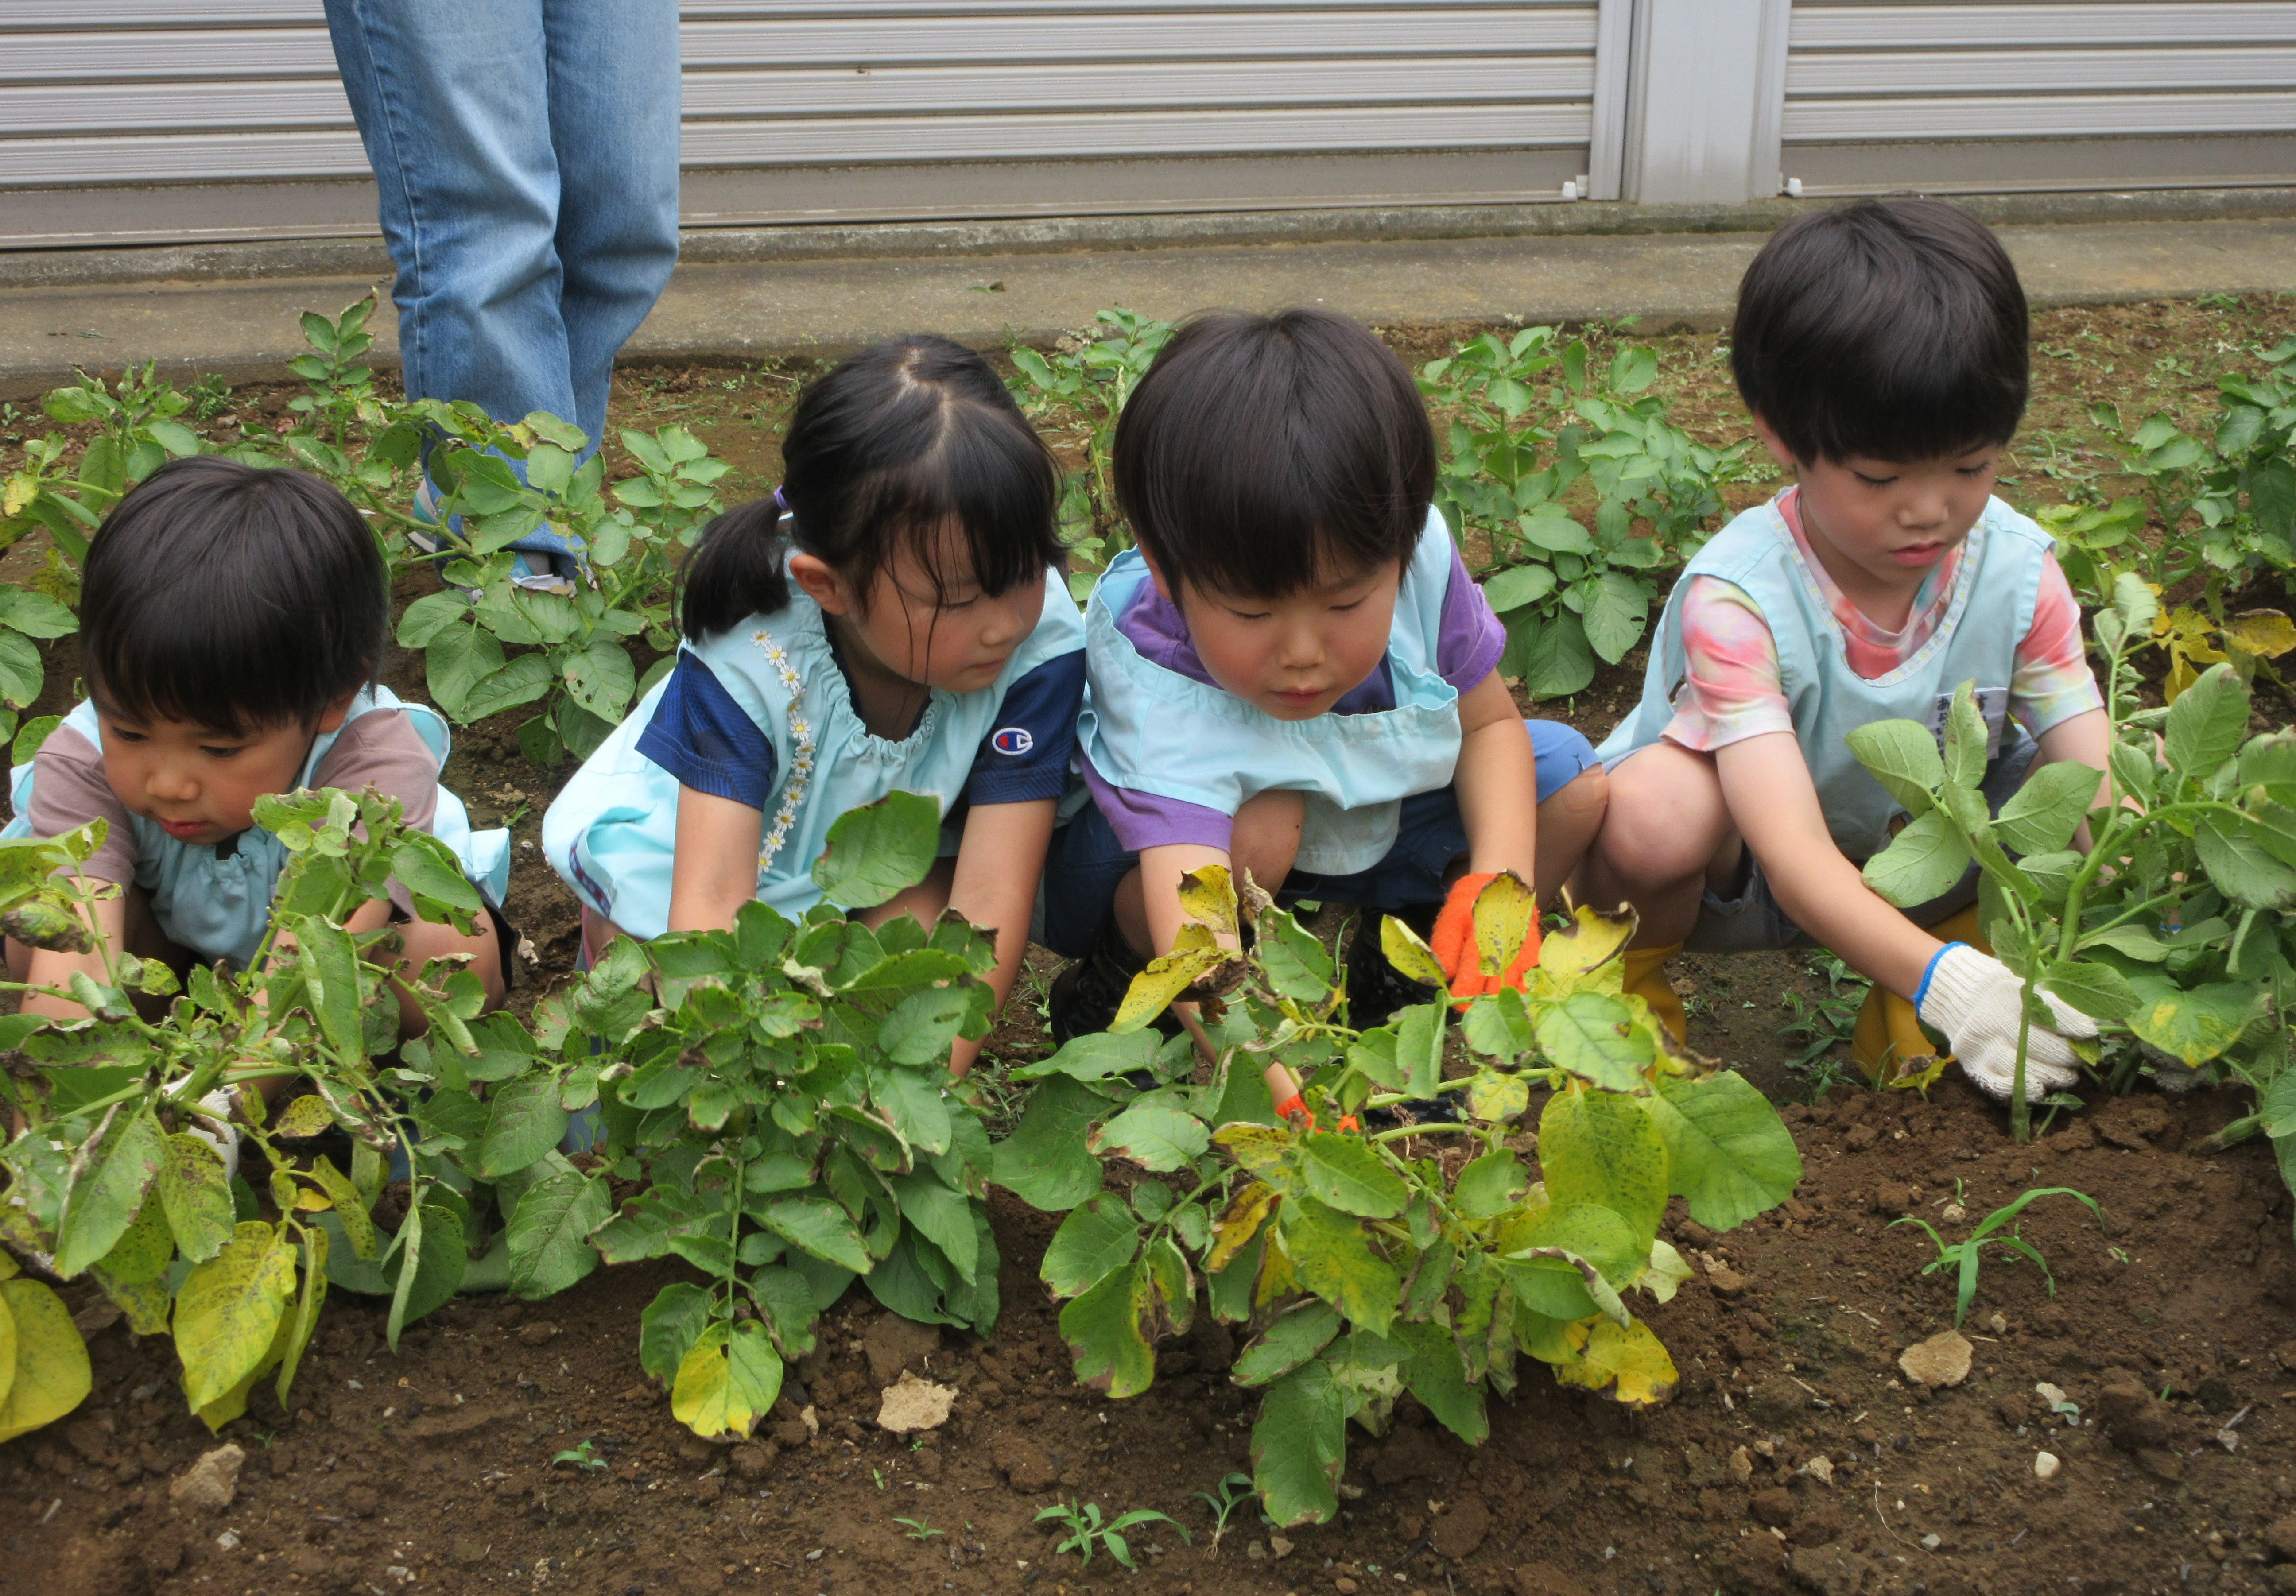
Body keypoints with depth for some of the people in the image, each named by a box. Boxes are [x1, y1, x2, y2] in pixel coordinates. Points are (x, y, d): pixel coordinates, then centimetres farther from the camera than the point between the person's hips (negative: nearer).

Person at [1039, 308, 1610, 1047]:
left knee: (1571, 780, -11)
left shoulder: (1418, 562, -27)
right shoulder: (1158, 693, -41)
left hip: (1366, 832, 5)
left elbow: (1490, 722, -7)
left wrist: (1500, 881, -25)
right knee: (1264, 825, -38)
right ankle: (1118, 985, -11)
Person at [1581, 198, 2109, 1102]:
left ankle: (1901, 999, 2)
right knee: (1660, 802, -39)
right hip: (1740, 877, -5)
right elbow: (1794, 856, -39)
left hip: (1916, 876, 5)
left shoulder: (2019, 573, -16)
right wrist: (1947, 982, -54)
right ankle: (1630, 976, -4)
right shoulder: (1738, 596, -31)